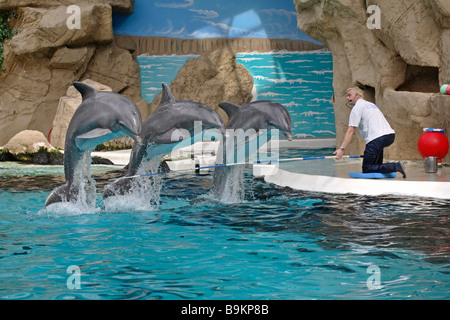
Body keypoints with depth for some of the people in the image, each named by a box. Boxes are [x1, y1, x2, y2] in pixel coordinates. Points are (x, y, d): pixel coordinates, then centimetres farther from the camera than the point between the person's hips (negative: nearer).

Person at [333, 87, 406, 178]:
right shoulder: (370, 104, 28)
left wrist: (341, 148, -9)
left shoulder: (357, 108, 2)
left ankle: (393, 166, -20)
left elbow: (350, 131, -6)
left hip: (377, 139, -9)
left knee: (366, 169, -4)